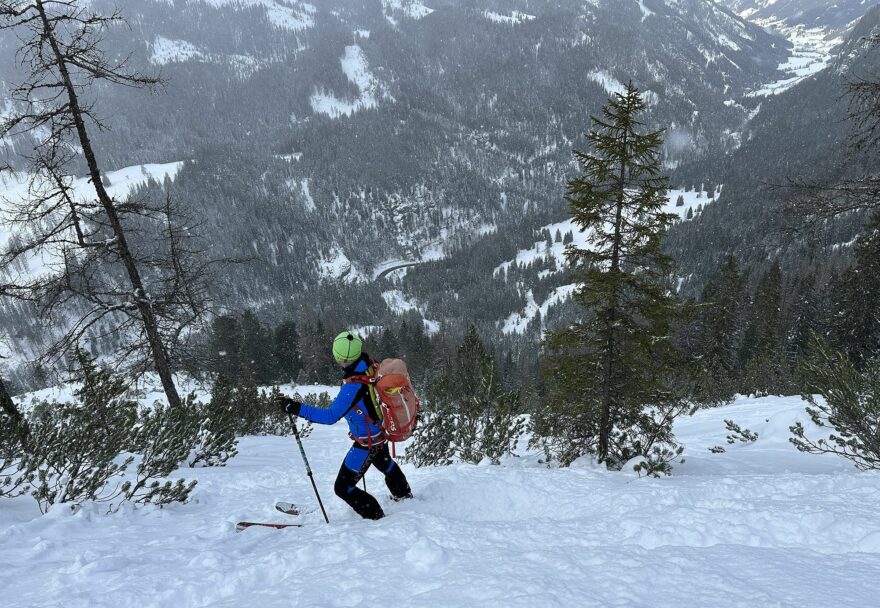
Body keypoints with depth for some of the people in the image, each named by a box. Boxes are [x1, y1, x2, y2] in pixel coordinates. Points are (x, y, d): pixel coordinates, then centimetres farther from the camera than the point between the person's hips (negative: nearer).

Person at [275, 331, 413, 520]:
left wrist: (296, 408, -36)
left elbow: (330, 416, -36)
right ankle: (405, 496, 60)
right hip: (382, 431, 9)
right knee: (385, 463, 37)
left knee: (343, 487, 4)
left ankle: (376, 518, 14)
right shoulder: (372, 366, -14)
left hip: (368, 442, -8)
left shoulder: (354, 386, -36)